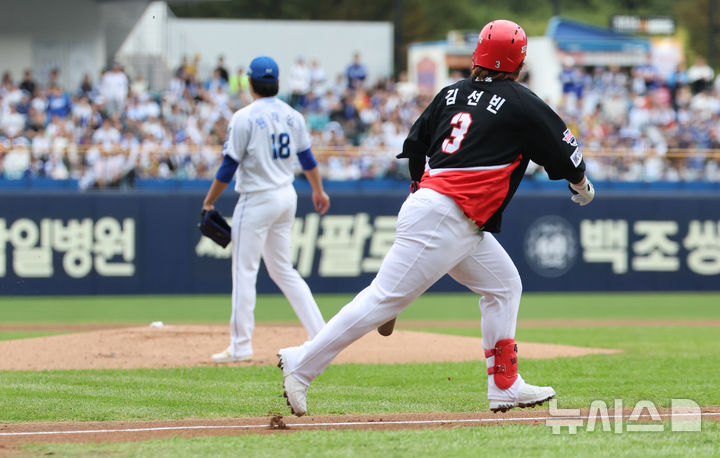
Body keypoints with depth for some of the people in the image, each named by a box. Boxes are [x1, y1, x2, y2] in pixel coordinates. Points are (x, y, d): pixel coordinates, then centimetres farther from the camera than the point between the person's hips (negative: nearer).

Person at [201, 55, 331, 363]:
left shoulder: (244, 118, -14)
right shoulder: (292, 116, 7)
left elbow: (229, 166, -13)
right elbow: (307, 157, 17)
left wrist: (209, 202, -4)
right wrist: (318, 190, 32)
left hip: (257, 199, -7)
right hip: (287, 196, 7)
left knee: (244, 270, -1)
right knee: (283, 270, 16)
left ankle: (241, 345, -1)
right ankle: (318, 333, 11)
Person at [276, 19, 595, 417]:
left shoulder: (452, 93, 14)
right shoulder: (522, 104, -3)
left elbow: (414, 148, 16)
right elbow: (565, 151, 6)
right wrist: (581, 186, 25)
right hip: (443, 220, -8)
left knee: (503, 284, 16)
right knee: (385, 298, -9)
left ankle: (505, 386, 14)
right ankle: (302, 363, -10)